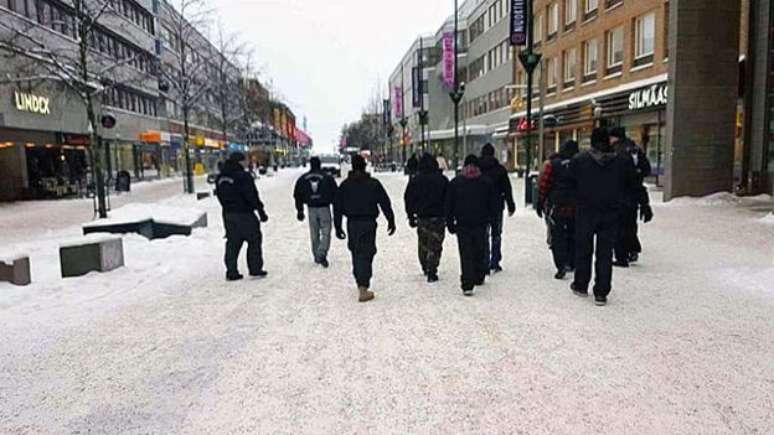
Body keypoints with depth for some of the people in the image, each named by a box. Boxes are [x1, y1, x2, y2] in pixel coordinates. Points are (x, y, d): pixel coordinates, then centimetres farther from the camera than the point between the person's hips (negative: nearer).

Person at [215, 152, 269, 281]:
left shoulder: (220, 178, 8)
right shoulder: (243, 176, -16)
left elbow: (220, 197, 14)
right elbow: (252, 197, -17)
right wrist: (261, 212, -11)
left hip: (228, 214, 7)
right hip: (244, 214, -7)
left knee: (232, 242, 12)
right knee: (254, 240, 7)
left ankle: (231, 272, 12)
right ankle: (255, 269, 10)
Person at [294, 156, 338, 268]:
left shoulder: (303, 179, 4)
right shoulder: (327, 178, -4)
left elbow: (298, 195, 8)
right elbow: (335, 194, -1)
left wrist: (300, 210, 15)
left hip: (311, 209, 3)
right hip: (324, 208, -3)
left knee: (314, 234, 13)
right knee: (325, 233, 1)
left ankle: (317, 256, 20)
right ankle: (322, 254, -15)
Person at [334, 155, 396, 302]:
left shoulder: (344, 185, 4)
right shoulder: (374, 184, -4)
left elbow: (337, 207, 5)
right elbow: (385, 203, -4)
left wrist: (338, 227, 11)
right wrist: (391, 221, 4)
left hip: (352, 223, 3)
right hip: (368, 223, -3)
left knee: (356, 253, 18)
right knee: (365, 254, -5)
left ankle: (360, 283, 31)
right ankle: (363, 289, -13)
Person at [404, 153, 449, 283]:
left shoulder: (415, 180, 2)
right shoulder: (442, 179, -3)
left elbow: (408, 199, 6)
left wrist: (411, 216, 15)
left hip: (421, 217, 3)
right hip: (438, 217, -2)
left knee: (423, 244, 18)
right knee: (435, 246, 0)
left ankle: (425, 268, 32)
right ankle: (431, 273, -4)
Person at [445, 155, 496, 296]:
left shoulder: (455, 182, 1)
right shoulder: (486, 182, 2)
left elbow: (448, 205, 2)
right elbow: (493, 205, 5)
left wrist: (450, 223, 8)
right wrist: (489, 219, 17)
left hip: (462, 224, -1)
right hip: (480, 224, 1)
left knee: (466, 254, -3)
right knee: (479, 251, 17)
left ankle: (467, 285, -10)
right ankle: (479, 278, 31)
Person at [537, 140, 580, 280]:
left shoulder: (553, 164, -6)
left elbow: (544, 185, -7)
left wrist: (540, 204, -1)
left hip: (556, 207, -3)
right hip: (575, 207, 3)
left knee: (557, 236, -2)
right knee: (573, 235, 17)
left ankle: (561, 266, -13)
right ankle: (572, 264, 25)